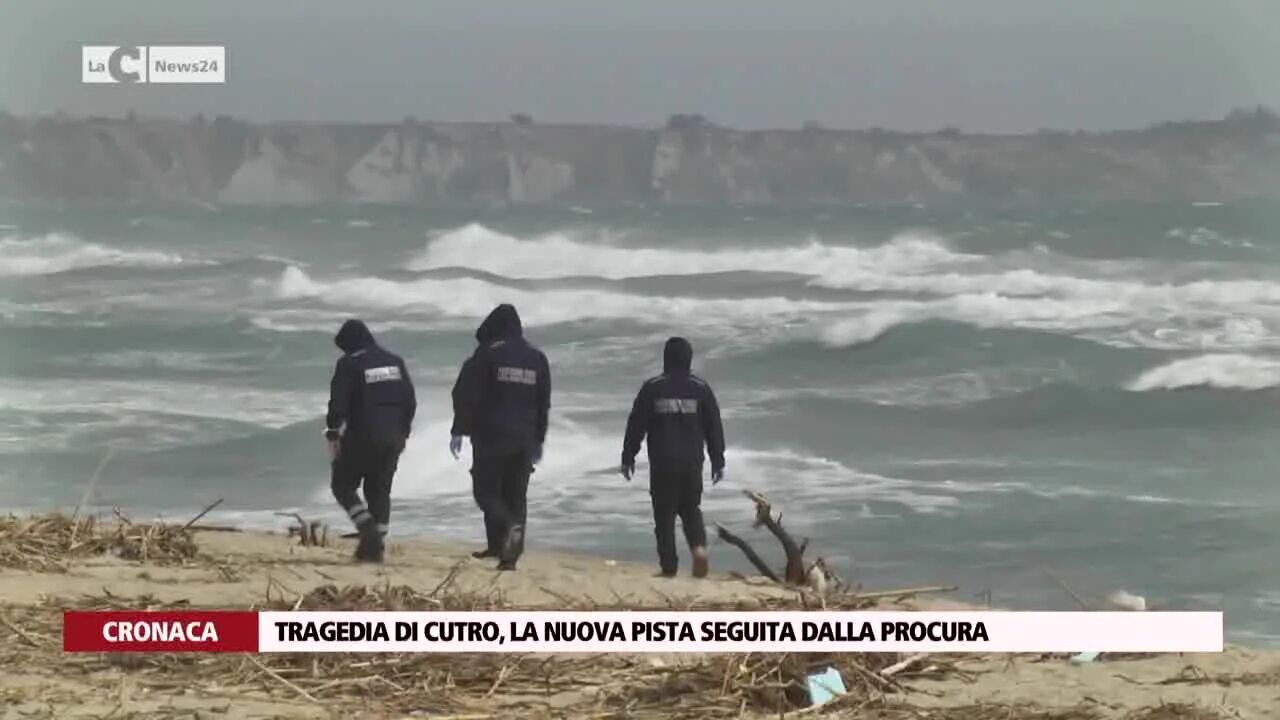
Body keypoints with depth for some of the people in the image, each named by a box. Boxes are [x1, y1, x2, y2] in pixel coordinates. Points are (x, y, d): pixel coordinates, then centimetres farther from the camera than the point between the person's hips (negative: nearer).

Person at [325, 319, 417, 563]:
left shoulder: (349, 364, -6)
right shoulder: (395, 361, 12)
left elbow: (338, 404, -12)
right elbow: (410, 400, 12)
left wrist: (333, 434, -3)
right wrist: (402, 432, 18)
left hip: (361, 437, -5)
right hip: (392, 438, 5)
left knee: (343, 485, 8)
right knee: (379, 490, 13)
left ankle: (368, 528, -12)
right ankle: (375, 546, 8)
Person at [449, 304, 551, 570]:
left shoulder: (486, 355, -7)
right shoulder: (537, 358, 11)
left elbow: (466, 395, -9)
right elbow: (543, 404, 16)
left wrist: (459, 431, -4)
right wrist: (538, 439, 22)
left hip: (491, 437, -5)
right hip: (524, 439, 5)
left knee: (486, 490, 2)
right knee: (516, 496, 8)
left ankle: (509, 526, -25)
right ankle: (509, 553, 4)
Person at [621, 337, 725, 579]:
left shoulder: (652, 388, -3)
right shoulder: (701, 388, 2)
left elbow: (636, 425, -1)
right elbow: (714, 427, 5)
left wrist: (628, 457, 8)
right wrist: (717, 461, 13)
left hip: (662, 463, -2)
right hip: (692, 462, 2)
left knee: (664, 514, 5)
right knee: (691, 510, 16)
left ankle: (669, 567, 1)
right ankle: (699, 547, -10)